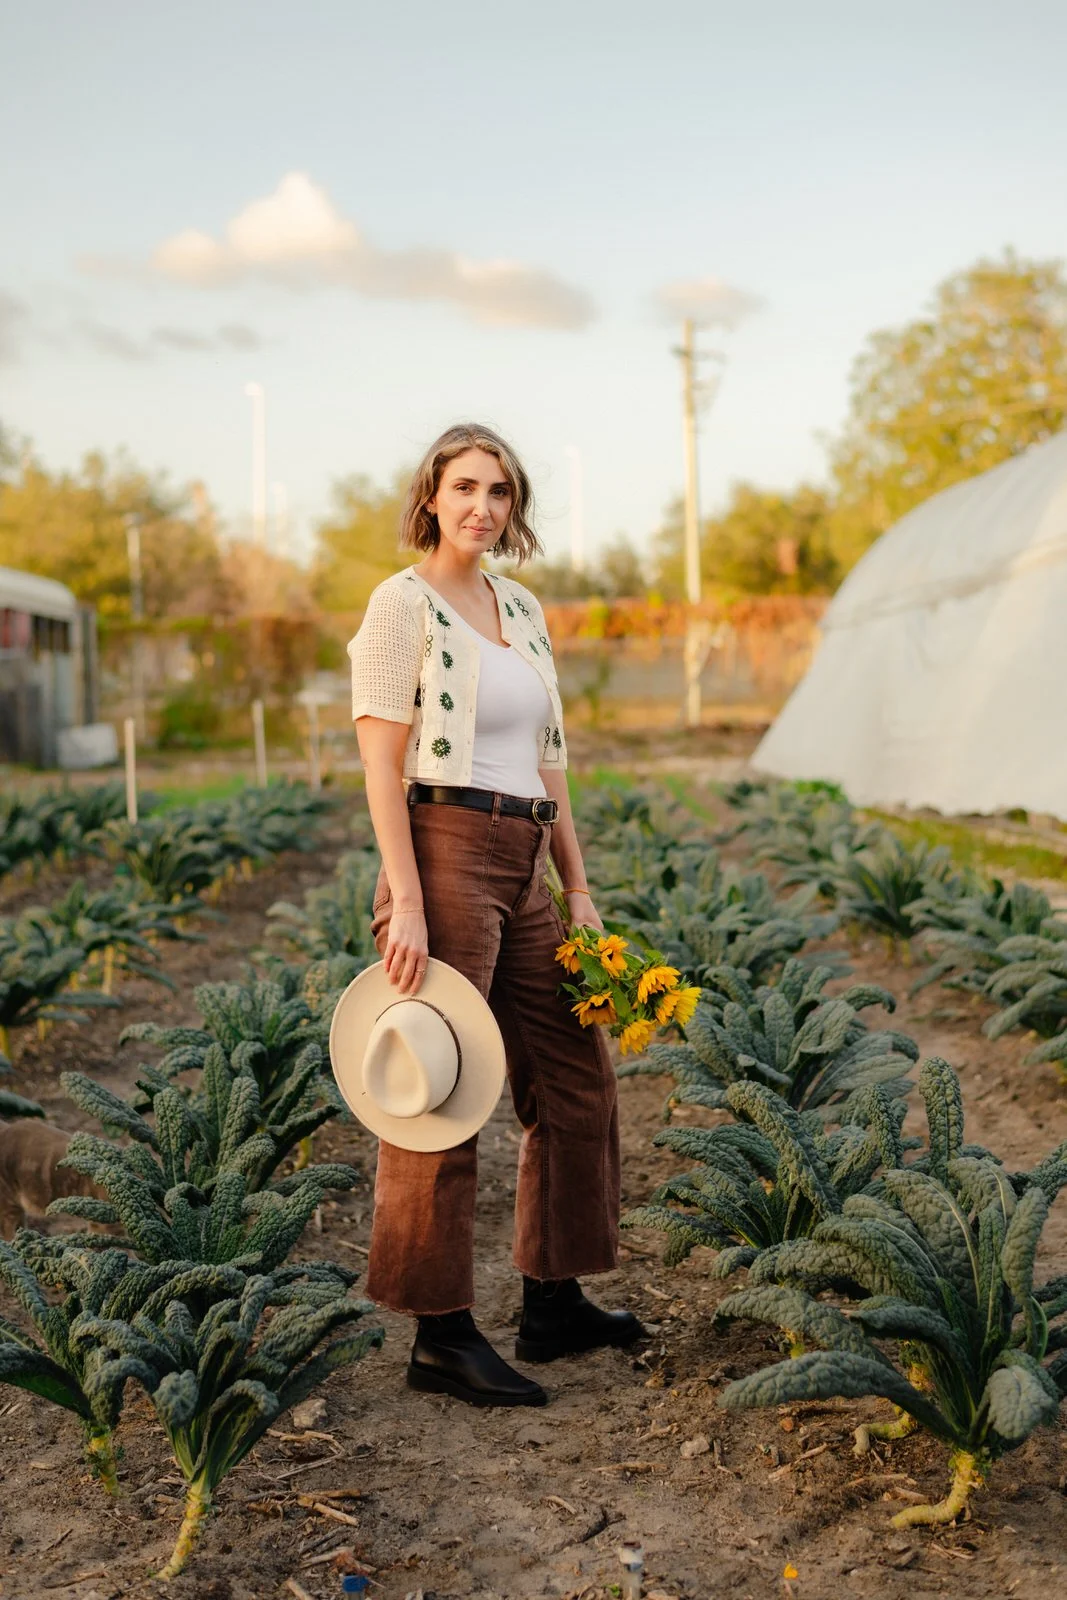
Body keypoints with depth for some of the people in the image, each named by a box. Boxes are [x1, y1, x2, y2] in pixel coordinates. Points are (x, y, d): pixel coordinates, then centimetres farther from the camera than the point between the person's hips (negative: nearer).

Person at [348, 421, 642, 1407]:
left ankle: (554, 1303, 25)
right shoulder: (403, 603, -5)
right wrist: (406, 902, -19)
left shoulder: (523, 609, 17)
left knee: (575, 1077, 12)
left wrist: (578, 886, 14)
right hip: (446, 852, -8)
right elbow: (383, 766, -11)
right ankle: (443, 1334, 8)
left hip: (524, 865, 8)